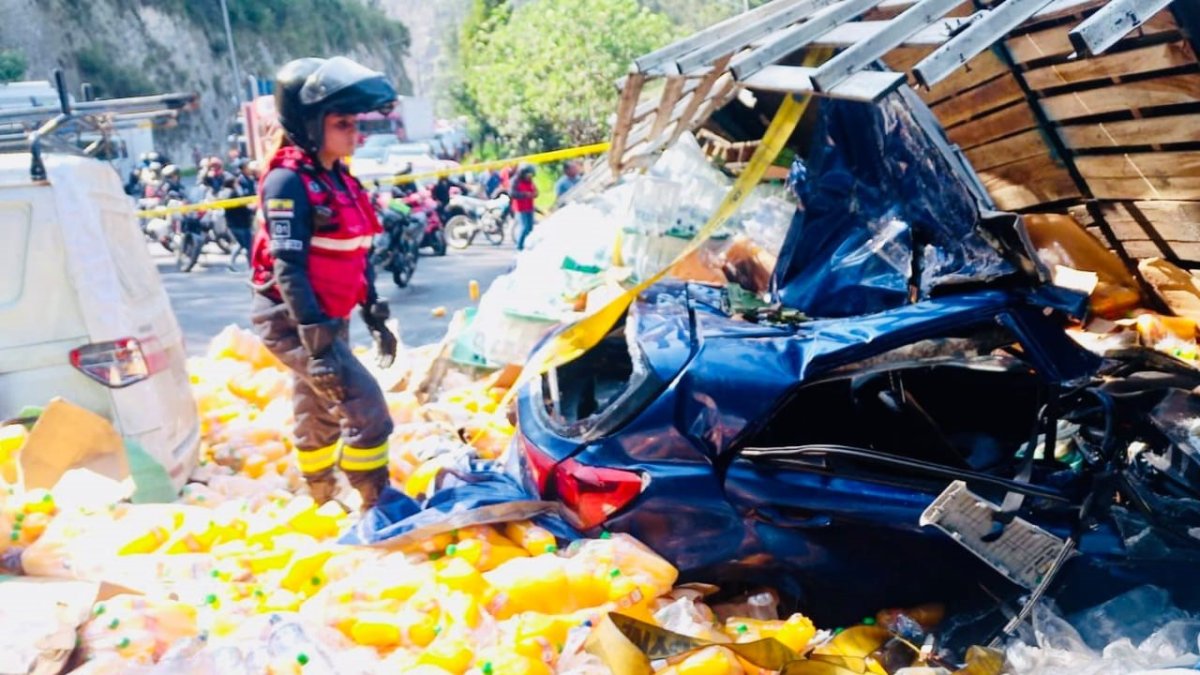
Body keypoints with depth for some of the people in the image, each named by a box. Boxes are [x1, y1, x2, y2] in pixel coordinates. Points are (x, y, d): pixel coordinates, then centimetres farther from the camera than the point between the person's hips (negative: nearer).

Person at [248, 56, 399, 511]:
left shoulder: (339, 179, 10)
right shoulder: (288, 181, -17)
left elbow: (356, 256, 16)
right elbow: (288, 269, -24)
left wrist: (374, 317, 16)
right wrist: (316, 343, -29)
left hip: (330, 317, 9)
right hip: (291, 320, -9)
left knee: (320, 412, 19)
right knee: (365, 404, -14)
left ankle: (322, 499, 35)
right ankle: (377, 508, -3)